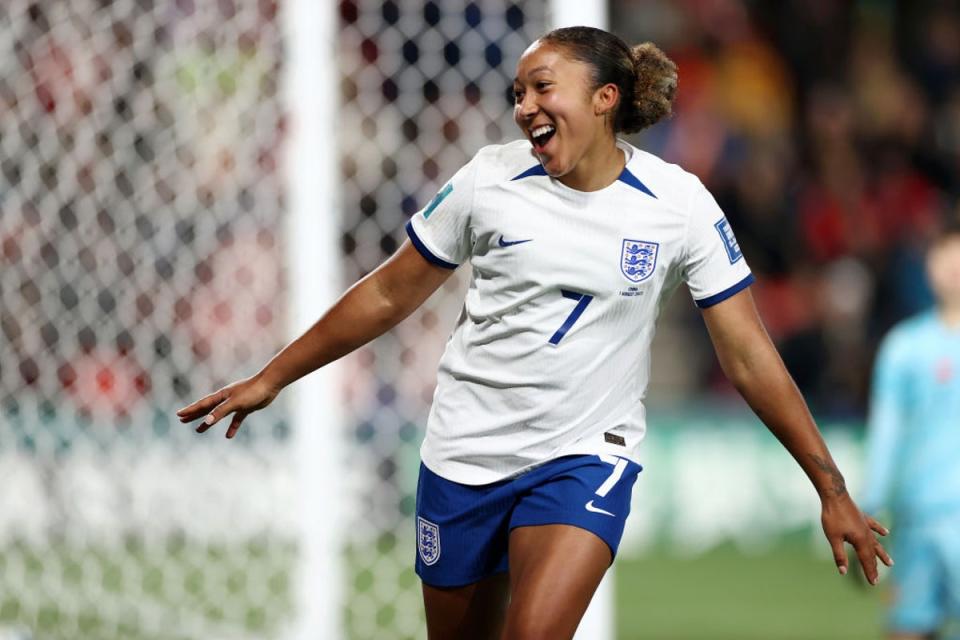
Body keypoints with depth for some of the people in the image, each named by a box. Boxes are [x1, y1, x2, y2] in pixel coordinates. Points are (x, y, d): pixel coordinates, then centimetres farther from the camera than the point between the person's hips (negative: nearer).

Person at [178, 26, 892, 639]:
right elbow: (390, 294, 8)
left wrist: (831, 488, -5)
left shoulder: (678, 203, -8)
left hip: (586, 455, -2)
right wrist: (272, 378, 9)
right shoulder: (490, 178, -5)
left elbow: (750, 357, -4)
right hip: (465, 453, 2)